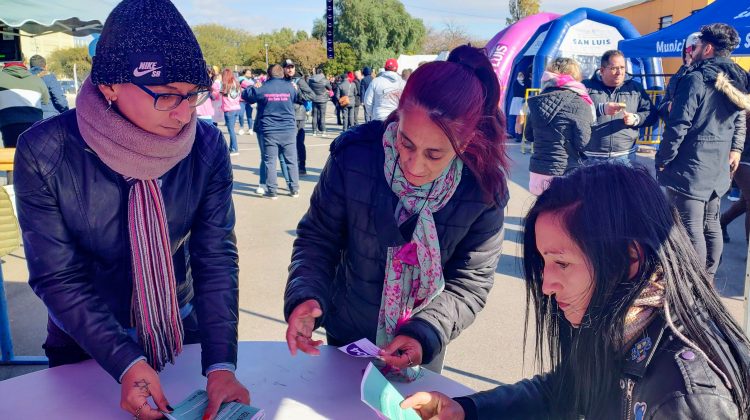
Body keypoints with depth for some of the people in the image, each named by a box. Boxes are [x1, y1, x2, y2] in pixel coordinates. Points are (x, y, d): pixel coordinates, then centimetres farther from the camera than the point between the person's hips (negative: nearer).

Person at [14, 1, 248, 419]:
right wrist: (126, 364, -30)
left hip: (184, 328, 2)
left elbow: (217, 258, -19)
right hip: (86, 343, -1)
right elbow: (58, 277, -20)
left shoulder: (207, 146, -18)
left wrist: (221, 364, -30)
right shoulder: (45, 152, -23)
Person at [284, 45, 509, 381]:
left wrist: (424, 334, -29)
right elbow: (318, 237, -14)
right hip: (346, 335, 1)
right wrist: (305, 296, -30)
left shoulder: (484, 191, -24)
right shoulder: (354, 155, -25)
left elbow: (470, 284, -15)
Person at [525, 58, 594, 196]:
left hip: (537, 173, 5)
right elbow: (583, 143, -10)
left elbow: (529, 135, 14)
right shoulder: (579, 105, -10)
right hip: (567, 176, -5)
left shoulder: (537, 100, 5)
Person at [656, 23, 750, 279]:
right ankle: (707, 280, 27)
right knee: (711, 226, 16)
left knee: (691, 231, -4)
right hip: (718, 169, 9)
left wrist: (662, 160, -10)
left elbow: (678, 127, -18)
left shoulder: (695, 79, -16)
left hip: (689, 169, -9)